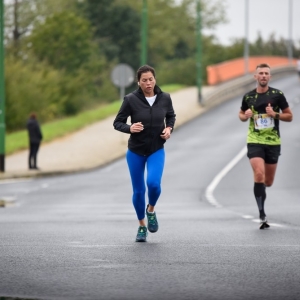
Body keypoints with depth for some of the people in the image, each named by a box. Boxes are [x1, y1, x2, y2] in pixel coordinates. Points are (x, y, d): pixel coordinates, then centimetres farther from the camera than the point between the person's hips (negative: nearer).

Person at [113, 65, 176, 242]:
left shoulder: (165, 98, -8)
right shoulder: (131, 99, -14)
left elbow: (171, 116, 12)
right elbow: (117, 123, -8)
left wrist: (169, 128, -7)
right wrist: (129, 128, -27)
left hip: (157, 150, 0)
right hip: (135, 151, 0)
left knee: (153, 183, -22)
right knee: (138, 191, 6)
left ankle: (151, 210, 11)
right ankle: (142, 226, 28)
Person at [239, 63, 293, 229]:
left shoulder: (277, 95, -1)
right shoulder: (248, 97, 2)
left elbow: (289, 116, 4)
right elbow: (241, 115, 18)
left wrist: (275, 114, -14)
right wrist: (245, 116, -6)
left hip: (273, 142, 1)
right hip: (254, 142, -1)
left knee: (268, 182, 7)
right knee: (259, 175, -19)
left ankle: (261, 192, 44)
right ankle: (262, 215, -17)